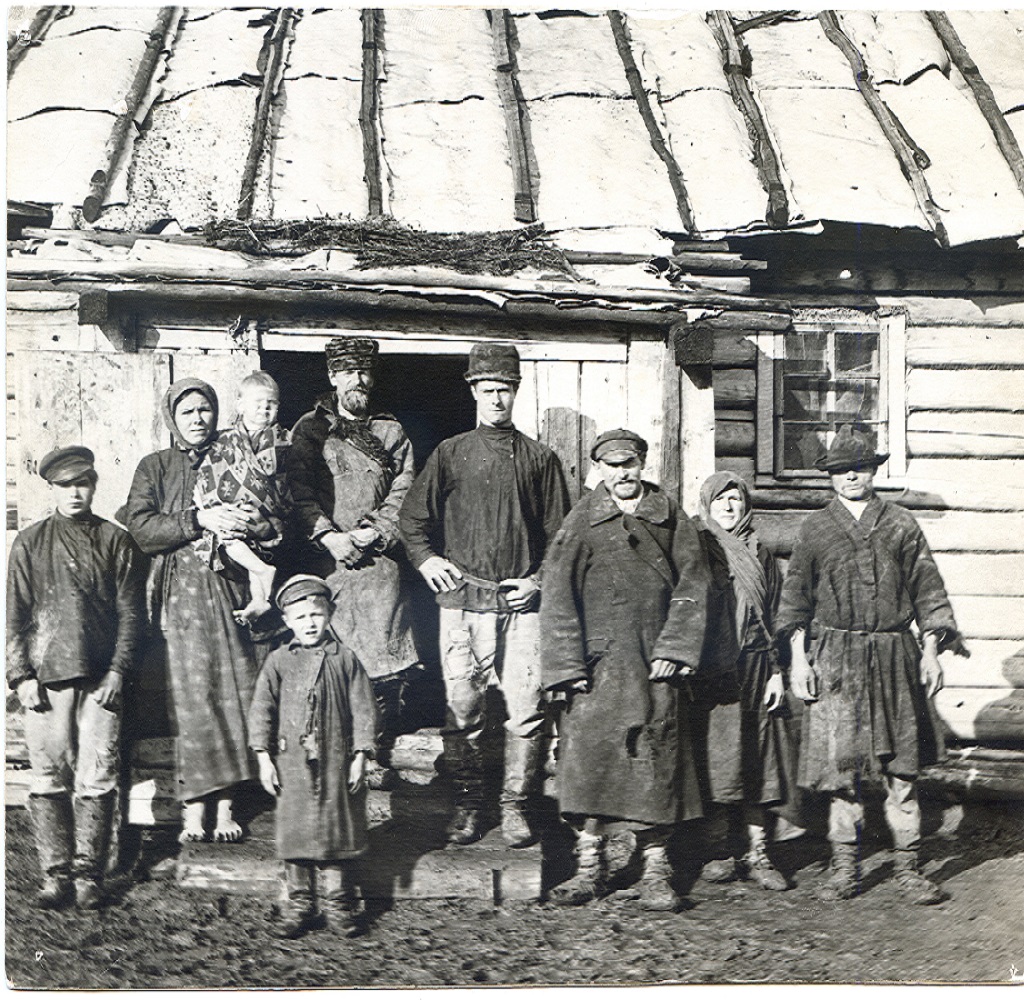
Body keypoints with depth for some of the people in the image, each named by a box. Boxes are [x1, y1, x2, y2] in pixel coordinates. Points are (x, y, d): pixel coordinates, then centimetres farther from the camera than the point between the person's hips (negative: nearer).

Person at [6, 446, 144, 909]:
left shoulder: (116, 541, 10)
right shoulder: (30, 542, 11)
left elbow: (129, 611, 7)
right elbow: (15, 614, 8)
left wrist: (117, 670, -3)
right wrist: (21, 675, -2)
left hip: (100, 680, 0)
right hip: (45, 676, 0)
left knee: (97, 779, -2)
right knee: (48, 779, 1)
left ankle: (88, 875, 6)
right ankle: (55, 875, 10)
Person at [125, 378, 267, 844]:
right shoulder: (155, 468, 12)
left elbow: (278, 520, 15)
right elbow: (141, 527, -2)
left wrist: (258, 525, -8)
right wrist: (199, 519, -13)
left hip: (230, 585, 1)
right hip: (180, 591, -1)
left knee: (234, 691, -5)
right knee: (191, 692, -8)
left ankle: (225, 803, 3)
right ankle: (195, 805, -3)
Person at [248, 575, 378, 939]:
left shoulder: (345, 659, 2)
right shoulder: (278, 661, 3)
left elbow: (363, 709, 3)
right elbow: (261, 709, 3)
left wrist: (360, 756, -2)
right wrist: (263, 757, -3)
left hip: (336, 759, 0)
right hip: (291, 760, 0)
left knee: (337, 827, 5)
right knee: (295, 829, 4)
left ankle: (339, 903, 17)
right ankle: (299, 903, 15)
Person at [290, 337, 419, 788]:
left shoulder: (391, 433, 17)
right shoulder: (310, 430, 13)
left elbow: (403, 494, 7)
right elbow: (300, 491, 2)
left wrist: (370, 534, -8)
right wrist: (329, 535, -12)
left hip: (378, 562, 1)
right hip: (326, 563, -1)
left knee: (387, 666, -6)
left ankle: (380, 759, 4)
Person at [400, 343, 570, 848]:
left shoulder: (539, 458, 11)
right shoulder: (450, 453, 10)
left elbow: (559, 532, 12)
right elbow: (413, 517, 13)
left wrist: (539, 580, -1)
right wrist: (425, 559, -3)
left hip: (522, 602, 0)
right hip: (463, 601, 0)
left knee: (526, 710, -2)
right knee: (462, 708, 1)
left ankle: (514, 805, 11)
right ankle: (468, 804, 14)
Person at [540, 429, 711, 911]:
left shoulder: (670, 519, 7)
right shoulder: (581, 523, 4)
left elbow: (693, 586, 5)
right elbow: (558, 596, -1)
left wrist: (673, 650, -5)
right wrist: (567, 666, -9)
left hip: (655, 670, 1)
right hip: (596, 663, 0)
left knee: (656, 764, 2)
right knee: (589, 757, -2)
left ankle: (655, 873, 11)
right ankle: (589, 867, 9)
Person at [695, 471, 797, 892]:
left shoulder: (761, 556, 12)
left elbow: (774, 619, 10)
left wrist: (776, 672, 3)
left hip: (753, 669, 2)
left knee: (757, 761, 1)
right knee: (719, 758, -1)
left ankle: (754, 853, 6)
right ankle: (741, 852, 7)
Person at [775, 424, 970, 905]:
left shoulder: (901, 525, 9)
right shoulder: (815, 528, 8)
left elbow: (926, 591, 10)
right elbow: (796, 596, 7)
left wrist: (931, 650, 2)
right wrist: (798, 656, -1)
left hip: (894, 657, 1)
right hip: (834, 660, 0)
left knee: (901, 768, 2)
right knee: (839, 765, 0)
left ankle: (908, 867, 10)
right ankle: (844, 866, 11)